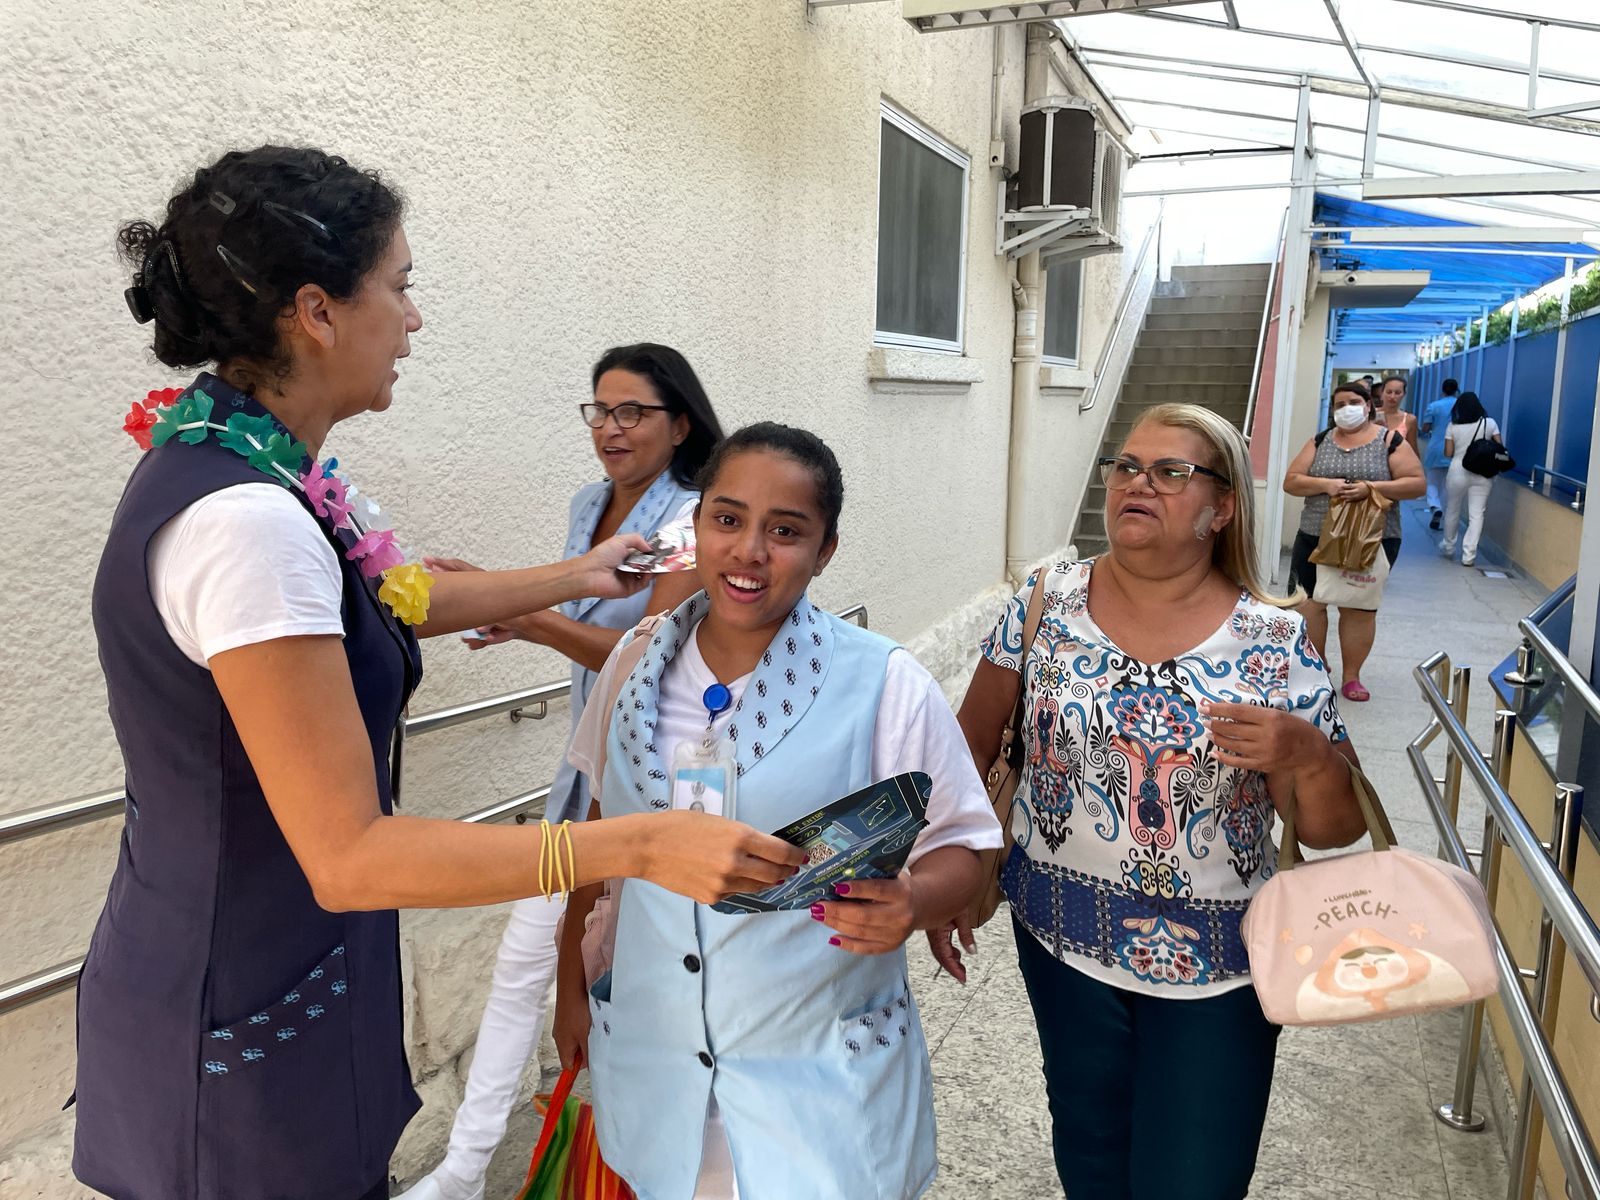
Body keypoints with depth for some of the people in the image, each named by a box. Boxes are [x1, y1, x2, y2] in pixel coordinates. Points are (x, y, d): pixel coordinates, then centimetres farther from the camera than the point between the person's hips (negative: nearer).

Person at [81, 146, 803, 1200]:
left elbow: (398, 601, 15)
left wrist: (577, 578, 24)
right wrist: (645, 845, -28)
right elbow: (350, 856, -28)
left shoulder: (238, 469, 1)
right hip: (247, 1035, -9)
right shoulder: (246, 520, -29)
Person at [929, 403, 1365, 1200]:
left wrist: (1307, 753, -28)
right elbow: (973, 738, 0)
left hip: (1214, 968, -1)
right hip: (1061, 935, 2)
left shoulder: (1276, 644, -11)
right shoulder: (1048, 600, -7)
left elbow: (1332, 829, -8)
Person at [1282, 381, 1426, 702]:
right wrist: (1325, 485, -17)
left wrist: (1371, 488, -19)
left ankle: (1351, 678, 16)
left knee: (1359, 608, 5)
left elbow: (1416, 483, -5)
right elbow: (1291, 481, 2)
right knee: (1309, 602, 1)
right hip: (1315, 537, 2)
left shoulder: (1390, 441, 1)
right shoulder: (1319, 441, 7)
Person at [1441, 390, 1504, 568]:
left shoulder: (1453, 426, -4)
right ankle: (1469, 555, -5)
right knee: (1477, 514, 0)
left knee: (1452, 511, 16)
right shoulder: (1490, 423, -2)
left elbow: (1448, 454, -3)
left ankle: (1448, 547, 31)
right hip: (1482, 474, 0)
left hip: (1458, 472, 0)